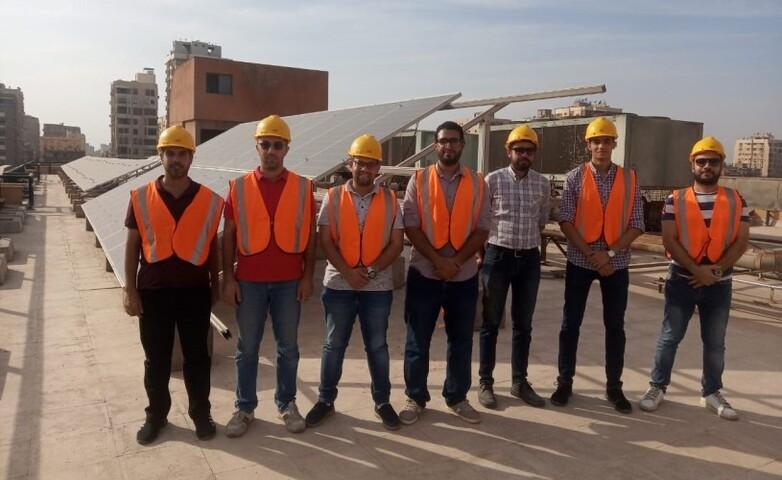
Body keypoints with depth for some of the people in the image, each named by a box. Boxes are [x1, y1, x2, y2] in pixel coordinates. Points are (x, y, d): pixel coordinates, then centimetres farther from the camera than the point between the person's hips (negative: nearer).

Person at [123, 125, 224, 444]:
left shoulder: (210, 200, -1)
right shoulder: (141, 198, 0)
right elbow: (132, 246, 3)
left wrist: (215, 285, 9)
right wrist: (130, 289, -1)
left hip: (195, 291, 0)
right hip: (153, 291, 1)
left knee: (197, 357, 10)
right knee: (155, 358, 12)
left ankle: (201, 413, 26)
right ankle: (156, 415, 29)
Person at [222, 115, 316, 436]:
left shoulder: (303, 188, 1)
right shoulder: (238, 187, 1)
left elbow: (310, 235, 4)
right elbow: (228, 236, 3)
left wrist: (307, 277, -1)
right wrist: (228, 278, -2)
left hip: (289, 282, 0)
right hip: (249, 282, 0)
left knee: (288, 346, 11)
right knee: (247, 347, 9)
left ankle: (287, 404, 26)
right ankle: (245, 408, 23)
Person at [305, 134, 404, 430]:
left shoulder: (390, 200, 2)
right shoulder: (333, 197, 1)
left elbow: (396, 244, -1)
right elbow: (325, 241, -4)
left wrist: (371, 270, -14)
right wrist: (348, 272, -16)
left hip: (378, 286, 0)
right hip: (339, 284, 0)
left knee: (377, 346, 11)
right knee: (334, 345, 11)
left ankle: (382, 401, 26)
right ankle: (326, 400, 25)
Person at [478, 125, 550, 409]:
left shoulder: (542, 184, 5)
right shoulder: (493, 180, -5)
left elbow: (541, 221, 15)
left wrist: (526, 243, 12)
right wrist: (484, 254, -1)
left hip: (529, 259, 4)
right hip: (498, 256, -3)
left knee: (523, 324, 11)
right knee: (491, 323, 6)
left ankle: (519, 382, 24)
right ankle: (486, 382, 16)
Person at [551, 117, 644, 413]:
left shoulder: (629, 179, 2)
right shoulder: (574, 177, -2)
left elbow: (636, 225, -1)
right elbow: (565, 222, -7)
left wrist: (611, 253, -13)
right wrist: (591, 254, -14)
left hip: (617, 262, 1)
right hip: (580, 260, -1)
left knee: (615, 325, 9)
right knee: (571, 323, 5)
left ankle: (613, 386, 21)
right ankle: (565, 382, 18)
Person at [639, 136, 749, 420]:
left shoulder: (736, 201, 4)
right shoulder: (675, 200, -2)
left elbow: (741, 241, -1)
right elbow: (669, 241, -9)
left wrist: (717, 269, -14)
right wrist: (697, 269, -17)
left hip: (720, 284, 2)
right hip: (682, 280, -2)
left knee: (715, 342, 12)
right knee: (669, 338, 5)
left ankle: (711, 393, 27)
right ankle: (657, 388, 18)